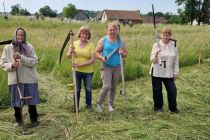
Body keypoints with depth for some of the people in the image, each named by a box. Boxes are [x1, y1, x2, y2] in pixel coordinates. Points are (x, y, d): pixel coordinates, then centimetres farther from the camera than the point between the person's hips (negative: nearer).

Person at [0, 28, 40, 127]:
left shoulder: (29, 47, -1)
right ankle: (18, 120, 31)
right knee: (16, 101, 12)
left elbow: (34, 61, -9)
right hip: (14, 80, 1)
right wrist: (11, 65, -17)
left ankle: (34, 119, 25)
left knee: (31, 100, 8)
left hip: (29, 79, -1)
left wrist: (21, 57, -20)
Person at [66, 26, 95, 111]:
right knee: (77, 90, 8)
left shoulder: (91, 45, -7)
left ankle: (88, 106, 29)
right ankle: (76, 107, 22)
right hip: (76, 71, 1)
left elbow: (93, 60, -14)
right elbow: (68, 56, 2)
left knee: (88, 89, 10)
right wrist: (70, 53, -22)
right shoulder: (74, 43, 0)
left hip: (88, 72, -1)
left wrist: (80, 64, -21)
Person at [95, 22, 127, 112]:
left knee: (114, 87, 10)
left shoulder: (121, 41, 7)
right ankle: (99, 104, 9)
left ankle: (110, 104, 28)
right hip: (106, 67, -3)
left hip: (117, 67, 3)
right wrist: (101, 58, -19)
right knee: (106, 86, -13)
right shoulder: (103, 40, -1)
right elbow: (96, 52, 1)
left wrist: (122, 53, -10)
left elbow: (125, 54, 13)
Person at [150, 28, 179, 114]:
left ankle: (172, 108, 22)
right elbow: (152, 60, -8)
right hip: (157, 73, -2)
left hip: (168, 73, 2)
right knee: (157, 90, 7)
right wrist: (155, 55, -28)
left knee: (172, 90, 3)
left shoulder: (173, 45, 1)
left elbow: (176, 60, 7)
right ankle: (158, 107, 26)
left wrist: (176, 72, 6)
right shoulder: (156, 45, -5)